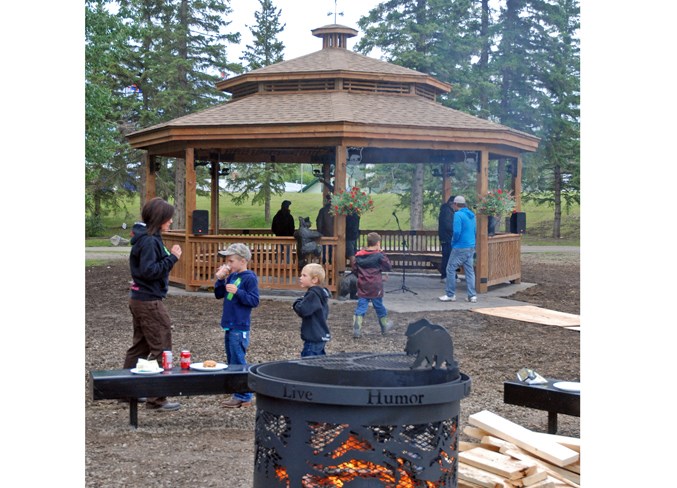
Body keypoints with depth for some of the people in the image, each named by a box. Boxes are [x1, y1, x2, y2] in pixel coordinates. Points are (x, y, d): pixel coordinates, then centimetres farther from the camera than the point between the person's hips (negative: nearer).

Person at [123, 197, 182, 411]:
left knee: (140, 345, 18)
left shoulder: (148, 238, 12)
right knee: (161, 348, -4)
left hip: (139, 299, 10)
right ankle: (156, 398, 0)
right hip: (149, 301, -10)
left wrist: (170, 256, 7)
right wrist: (172, 258, -22)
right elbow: (148, 271, -25)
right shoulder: (149, 241, -19)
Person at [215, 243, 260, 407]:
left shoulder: (249, 278, -11)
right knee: (232, 361, 14)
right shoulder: (231, 276, 12)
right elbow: (219, 295, 12)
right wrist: (220, 279, -2)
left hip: (240, 328, -9)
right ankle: (238, 393, 23)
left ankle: (244, 397, 0)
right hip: (229, 326, 9)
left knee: (238, 361, -6)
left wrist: (238, 292, -25)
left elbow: (254, 301, -14)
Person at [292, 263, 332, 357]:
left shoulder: (313, 295, -18)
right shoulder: (321, 294, 14)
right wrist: (300, 302, 9)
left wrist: (297, 303, -7)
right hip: (321, 336, 11)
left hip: (314, 339, -11)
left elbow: (303, 310, -27)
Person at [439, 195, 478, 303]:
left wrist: (453, 242, -5)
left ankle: (450, 295, 4)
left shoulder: (458, 215, -14)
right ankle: (472, 295, 7)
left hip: (460, 248, -8)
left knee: (450, 269, 2)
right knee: (469, 271, 9)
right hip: (471, 247, 8)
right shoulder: (472, 215, 12)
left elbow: (457, 231, -21)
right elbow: (475, 230, 17)